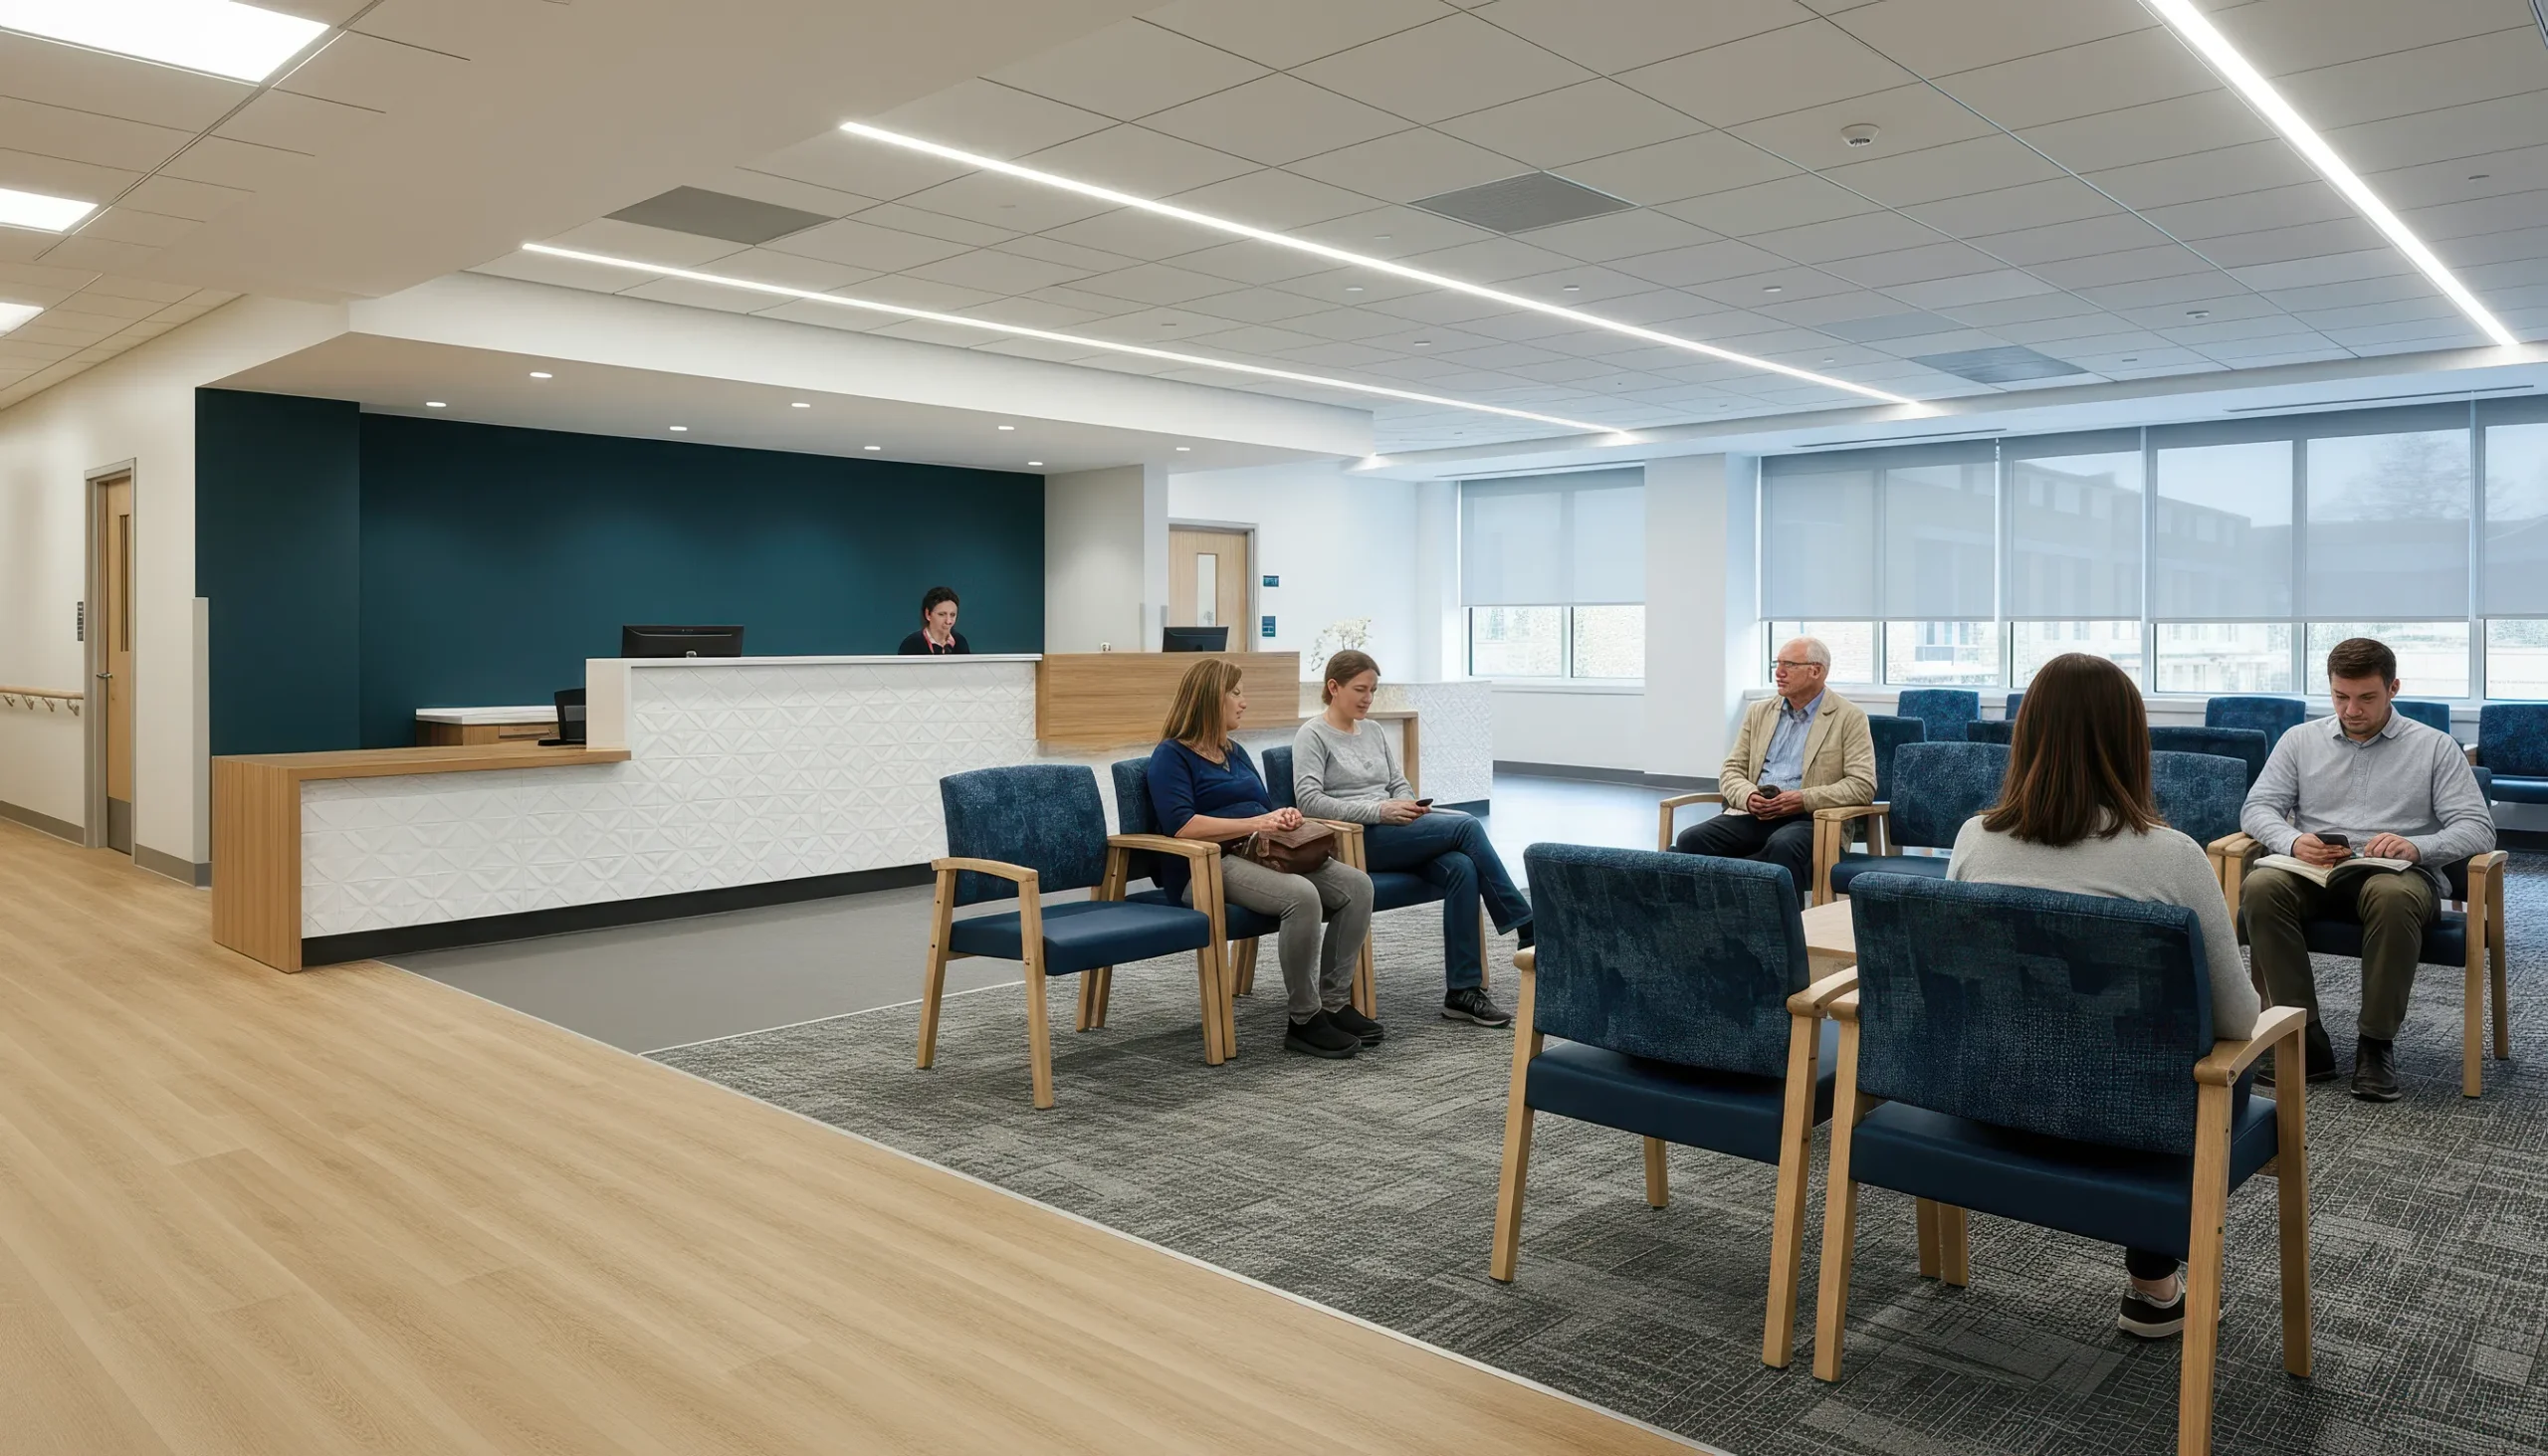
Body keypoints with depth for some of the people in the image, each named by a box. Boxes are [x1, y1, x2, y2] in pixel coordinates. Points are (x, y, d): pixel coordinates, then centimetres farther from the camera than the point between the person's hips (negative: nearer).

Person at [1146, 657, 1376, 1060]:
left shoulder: (1235, 753, 23)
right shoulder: (1171, 755, -3)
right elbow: (1181, 825, -18)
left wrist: (1283, 816, 0)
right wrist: (1254, 823, -19)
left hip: (1260, 855, 8)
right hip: (1206, 867, -8)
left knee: (1357, 885, -13)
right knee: (1301, 895, -34)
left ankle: (1335, 1003, -6)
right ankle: (1304, 1021, -20)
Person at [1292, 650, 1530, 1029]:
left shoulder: (1375, 734, 21)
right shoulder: (1312, 736, -1)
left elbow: (1401, 785, 18)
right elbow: (1308, 800, -14)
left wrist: (1409, 808, -8)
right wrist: (1379, 810, -21)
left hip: (1396, 834, 7)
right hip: (1355, 839, -6)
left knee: (1461, 867, -24)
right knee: (1466, 827, -22)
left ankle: (1462, 992, -22)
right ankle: (1527, 930, -13)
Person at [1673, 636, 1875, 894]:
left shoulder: (1849, 718, 2)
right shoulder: (1759, 712, 17)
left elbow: (1863, 785, -6)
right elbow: (1731, 770, 15)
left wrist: (1803, 800, -17)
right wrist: (1748, 796, -9)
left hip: (1812, 820, -4)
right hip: (1754, 814, 5)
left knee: (1783, 846, -39)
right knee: (1691, 840, -22)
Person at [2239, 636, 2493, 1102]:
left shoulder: (2434, 746, 10)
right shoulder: (2300, 740, 15)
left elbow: (2478, 827, 1)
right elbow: (2257, 807, 8)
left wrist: (2416, 847, -21)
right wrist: (2292, 842, -16)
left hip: (2399, 874, -2)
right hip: (2315, 872, 2)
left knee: (2393, 896, -40)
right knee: (2260, 886, -33)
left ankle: (2376, 1042, -24)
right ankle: (2306, 1039, -27)